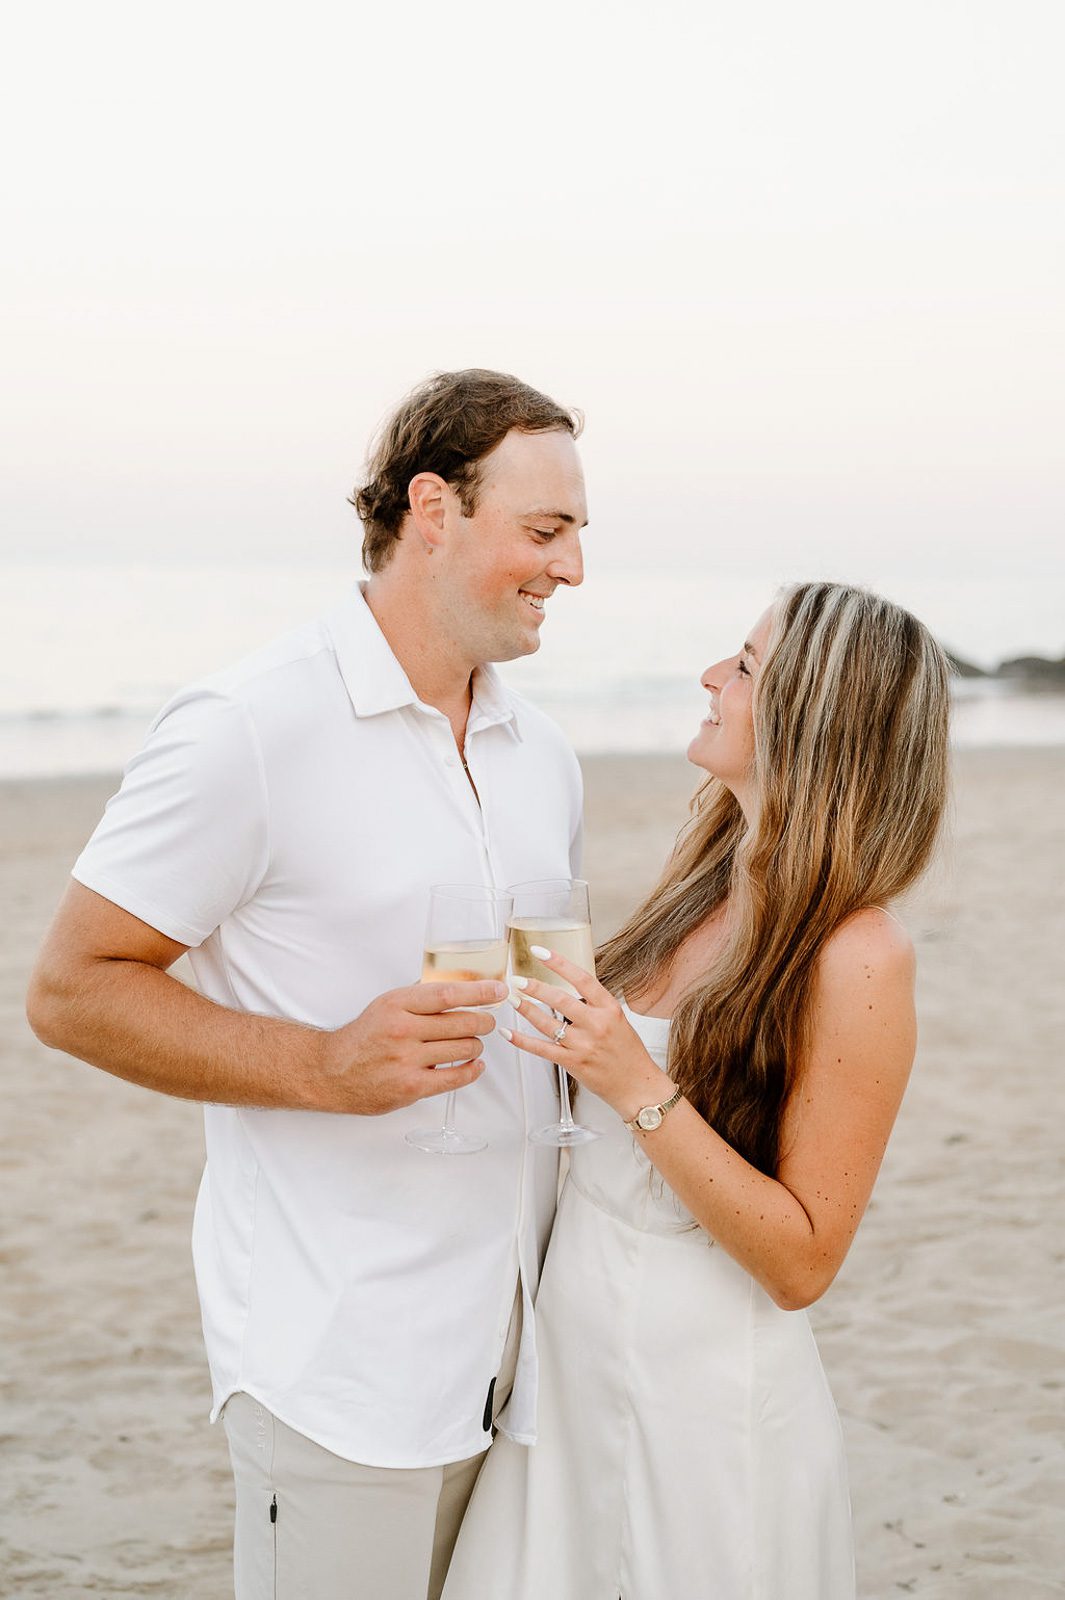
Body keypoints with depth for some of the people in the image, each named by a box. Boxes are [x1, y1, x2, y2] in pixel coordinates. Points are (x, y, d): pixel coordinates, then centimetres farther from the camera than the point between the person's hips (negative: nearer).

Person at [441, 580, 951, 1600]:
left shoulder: (856, 957, -20)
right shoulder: (710, 882, 3)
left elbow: (801, 1263, -19)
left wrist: (641, 1090, -26)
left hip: (704, 1399, -7)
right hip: (571, 1359, 7)